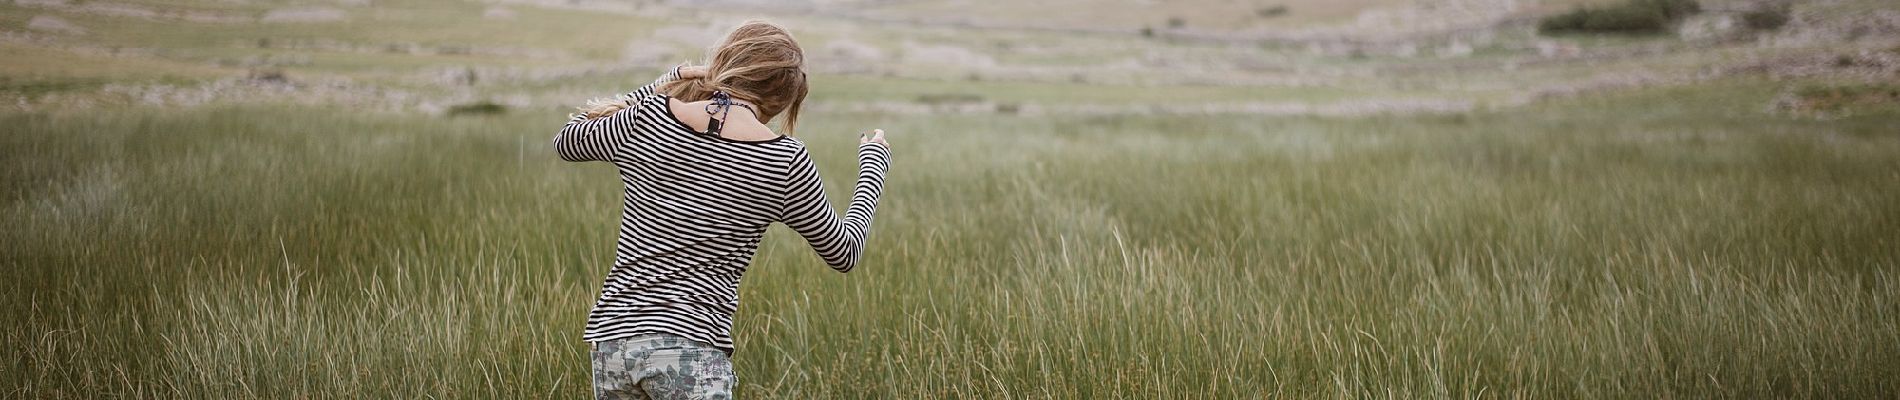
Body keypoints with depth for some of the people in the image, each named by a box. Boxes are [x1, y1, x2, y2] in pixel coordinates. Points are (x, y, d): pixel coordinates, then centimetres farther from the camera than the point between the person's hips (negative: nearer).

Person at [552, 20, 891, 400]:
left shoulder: (644, 120, 2)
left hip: (613, 339, 5)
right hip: (691, 346, -5)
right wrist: (874, 162, 25)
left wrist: (663, 85, 23)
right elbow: (844, 253, 10)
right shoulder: (785, 161, -4)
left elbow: (567, 141, 24)